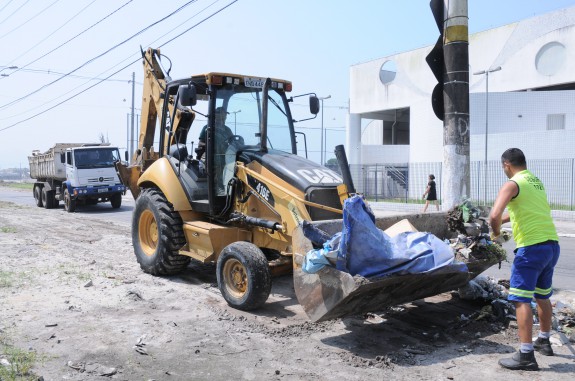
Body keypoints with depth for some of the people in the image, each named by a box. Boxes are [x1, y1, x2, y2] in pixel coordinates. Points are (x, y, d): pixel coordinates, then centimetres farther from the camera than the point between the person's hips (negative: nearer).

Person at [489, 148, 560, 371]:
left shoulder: (512, 184, -10)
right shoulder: (537, 182, 16)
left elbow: (494, 215, -23)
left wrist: (496, 234, -5)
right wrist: (502, 220, 30)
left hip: (532, 248, -9)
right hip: (552, 244, 9)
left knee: (521, 300, -6)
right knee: (543, 296, 23)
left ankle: (526, 356, -7)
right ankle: (544, 342, 37)